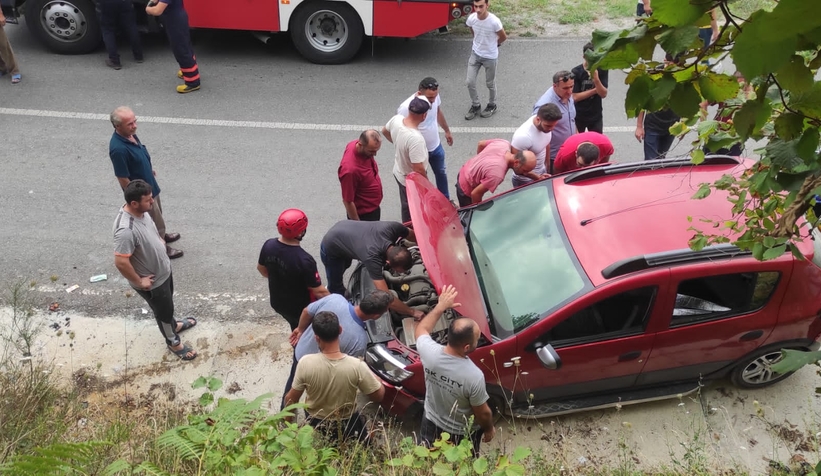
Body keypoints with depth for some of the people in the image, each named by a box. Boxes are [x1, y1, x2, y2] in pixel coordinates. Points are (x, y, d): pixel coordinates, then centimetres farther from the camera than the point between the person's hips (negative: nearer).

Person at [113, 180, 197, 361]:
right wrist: (139, 281, -22)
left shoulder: (141, 210, -11)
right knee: (163, 310, 17)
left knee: (168, 304, 32)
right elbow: (121, 262, -34)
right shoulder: (126, 230, -39)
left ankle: (173, 325, 60)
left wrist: (159, 241, 7)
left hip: (163, 269, 8)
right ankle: (173, 342, 43)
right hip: (152, 280, -8)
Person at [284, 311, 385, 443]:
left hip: (315, 426, 0)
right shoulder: (357, 366, -27)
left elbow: (291, 399, -10)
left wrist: (287, 421, 8)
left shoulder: (305, 363, -24)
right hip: (347, 427, 0)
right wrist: (378, 380, 6)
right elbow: (378, 396, -14)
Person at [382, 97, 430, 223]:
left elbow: (384, 131, 6)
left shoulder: (396, 119, -18)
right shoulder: (415, 138, -41)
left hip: (399, 171, 8)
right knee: (411, 209, 19)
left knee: (407, 205, 32)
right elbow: (418, 168, -33)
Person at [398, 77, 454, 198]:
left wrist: (447, 130, 19)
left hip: (436, 146, 6)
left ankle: (446, 200, 52)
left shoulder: (434, 96, -18)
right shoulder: (406, 108, -37)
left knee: (441, 173, 27)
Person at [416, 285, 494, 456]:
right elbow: (483, 413, -20)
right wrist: (489, 430, 0)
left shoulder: (429, 352, -28)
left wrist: (440, 306, 0)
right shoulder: (474, 376, -38)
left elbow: (421, 330, -2)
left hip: (431, 423, 4)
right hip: (462, 434, -3)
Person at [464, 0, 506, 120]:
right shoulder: (471, 18, -15)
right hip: (475, 54, 4)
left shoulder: (494, 21, -28)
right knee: (470, 82, 4)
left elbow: (503, 37, -10)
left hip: (490, 56, -4)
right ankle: (475, 106, 27)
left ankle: (492, 105, 38)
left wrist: (493, 45, 7)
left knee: (490, 83, 13)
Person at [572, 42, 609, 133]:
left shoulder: (602, 70, -8)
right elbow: (575, 97, -17)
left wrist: (596, 79, -28)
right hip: (578, 116, -2)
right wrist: (595, 90, -16)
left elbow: (603, 94, -12)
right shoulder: (576, 72, -15)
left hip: (596, 115, 2)